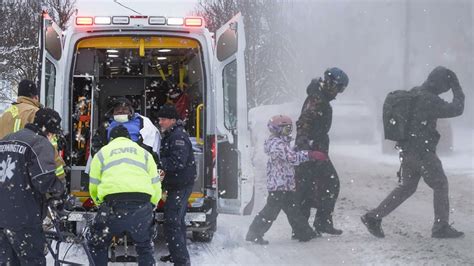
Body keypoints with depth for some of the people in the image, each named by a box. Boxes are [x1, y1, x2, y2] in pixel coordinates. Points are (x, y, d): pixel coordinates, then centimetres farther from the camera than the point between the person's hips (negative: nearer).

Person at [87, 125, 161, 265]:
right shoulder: (144, 153, 26)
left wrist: (101, 204, 37)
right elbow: (156, 187, 19)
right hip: (142, 204, 2)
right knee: (145, 247, 18)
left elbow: (93, 187, 18)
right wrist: (149, 207, 33)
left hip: (113, 202, -1)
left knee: (97, 245, 18)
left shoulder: (102, 153, 22)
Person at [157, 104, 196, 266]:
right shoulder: (169, 136, 16)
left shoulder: (179, 136, -17)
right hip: (177, 185, 11)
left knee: (171, 223, -15)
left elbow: (178, 162, -27)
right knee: (177, 221, 23)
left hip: (181, 185, -11)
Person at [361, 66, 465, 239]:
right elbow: (456, 109, -18)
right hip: (422, 152, -9)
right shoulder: (429, 100, -19)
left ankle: (373, 217, 11)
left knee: (406, 187, 15)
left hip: (406, 150, 9)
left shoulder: (413, 94, 9)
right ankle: (441, 227, 9)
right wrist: (457, 89, -6)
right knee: (440, 185, 5)